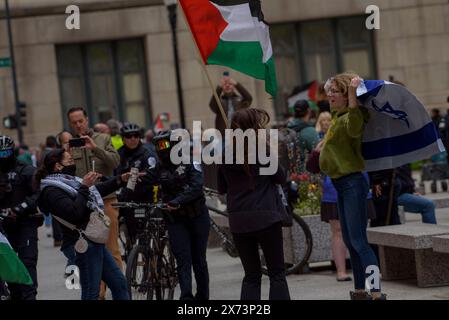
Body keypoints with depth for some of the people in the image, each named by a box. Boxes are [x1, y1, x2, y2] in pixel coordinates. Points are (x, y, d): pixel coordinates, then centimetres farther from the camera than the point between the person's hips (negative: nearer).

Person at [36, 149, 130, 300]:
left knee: (119, 283, 11)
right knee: (91, 293, -8)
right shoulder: (52, 191, -13)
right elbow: (74, 213, -26)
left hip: (95, 242, 10)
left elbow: (98, 190, 29)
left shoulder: (70, 181, 15)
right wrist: (84, 188, -19)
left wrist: (121, 179, 22)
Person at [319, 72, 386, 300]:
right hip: (341, 185, 10)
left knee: (358, 241, -14)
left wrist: (353, 95, -45)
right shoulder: (336, 117, 13)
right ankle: (360, 291, 25)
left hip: (352, 183, -10)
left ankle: (376, 293, -16)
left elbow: (354, 129, -42)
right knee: (350, 242, 16)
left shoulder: (347, 118, -17)